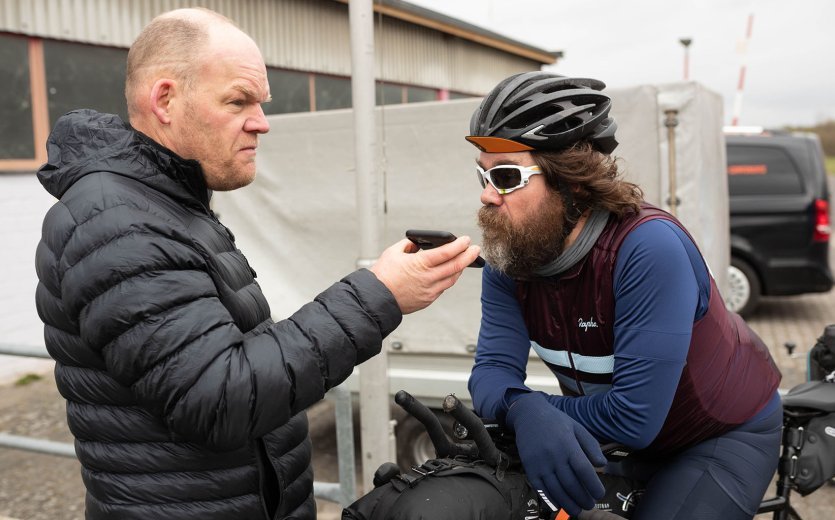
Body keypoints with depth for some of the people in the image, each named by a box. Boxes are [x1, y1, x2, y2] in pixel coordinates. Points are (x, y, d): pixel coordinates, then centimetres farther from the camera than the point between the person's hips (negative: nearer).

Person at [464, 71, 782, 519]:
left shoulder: (650, 248, -35)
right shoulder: (508, 258, -14)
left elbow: (634, 416, -36)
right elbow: (493, 368, -19)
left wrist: (528, 411, -25)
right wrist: (526, 410, -41)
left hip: (726, 434, -5)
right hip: (624, 439, 6)